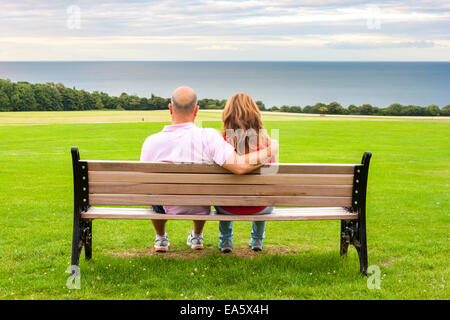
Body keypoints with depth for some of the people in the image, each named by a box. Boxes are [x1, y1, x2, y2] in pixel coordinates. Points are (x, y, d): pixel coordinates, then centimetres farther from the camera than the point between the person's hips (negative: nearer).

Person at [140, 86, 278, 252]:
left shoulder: (151, 142, -24)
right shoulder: (208, 137, -30)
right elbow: (240, 166, -39)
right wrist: (270, 151, -22)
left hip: (168, 209, 0)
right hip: (201, 209, 0)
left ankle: (160, 239, 51)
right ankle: (197, 237, 50)